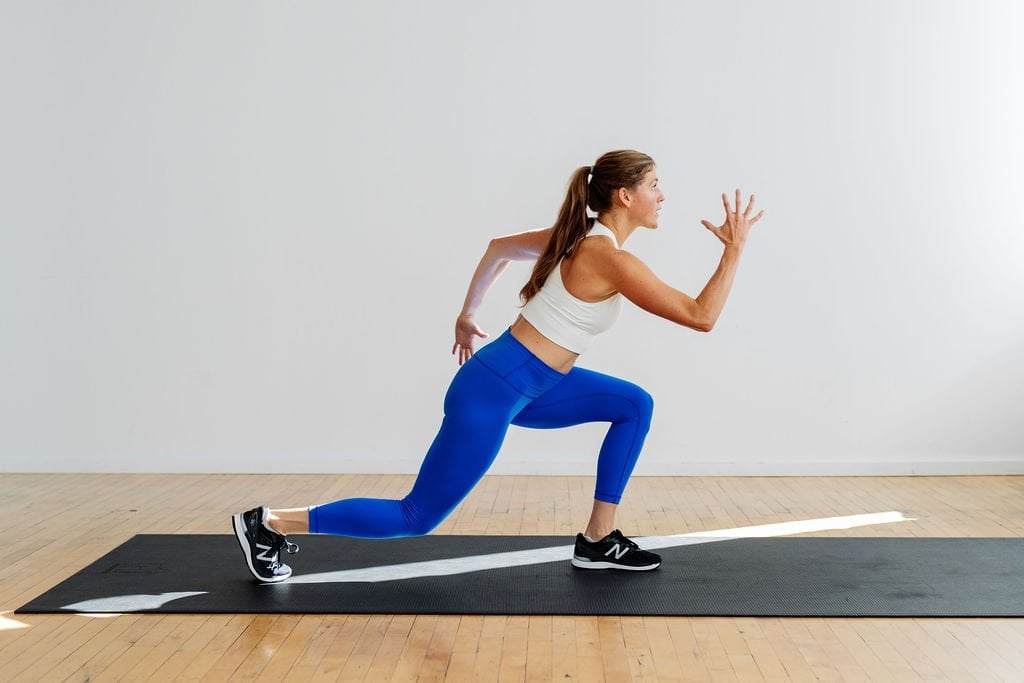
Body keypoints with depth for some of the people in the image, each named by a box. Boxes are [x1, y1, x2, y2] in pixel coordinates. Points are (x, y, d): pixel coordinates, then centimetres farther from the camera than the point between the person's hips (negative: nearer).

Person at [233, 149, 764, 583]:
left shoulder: (580, 237, 7)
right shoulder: (611, 260, -19)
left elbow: (498, 247, 19)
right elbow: (701, 317, -16)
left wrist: (467, 316, 26)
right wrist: (734, 251, -10)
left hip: (525, 382, 10)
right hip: (494, 391, -10)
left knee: (634, 404, 12)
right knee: (417, 518, 0)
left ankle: (598, 541, 17)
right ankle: (270, 524, 9)